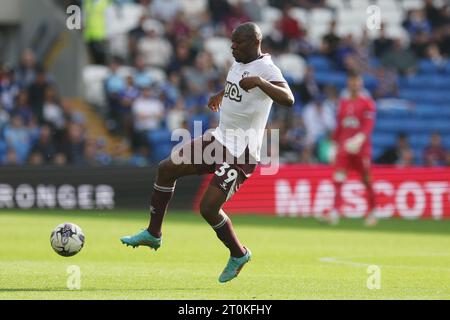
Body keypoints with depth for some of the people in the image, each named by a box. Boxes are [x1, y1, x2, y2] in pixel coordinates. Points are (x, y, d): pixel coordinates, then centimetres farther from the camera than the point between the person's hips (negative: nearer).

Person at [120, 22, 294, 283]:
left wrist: (259, 82, -48)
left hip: (241, 154, -9)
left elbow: (288, 99, -37)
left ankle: (239, 255, 12)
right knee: (167, 169, 7)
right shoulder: (240, 63, 8)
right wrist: (222, 94, 36)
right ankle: (153, 234, 19)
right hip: (220, 139, 9)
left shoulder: (266, 69, -19)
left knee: (208, 207, -13)